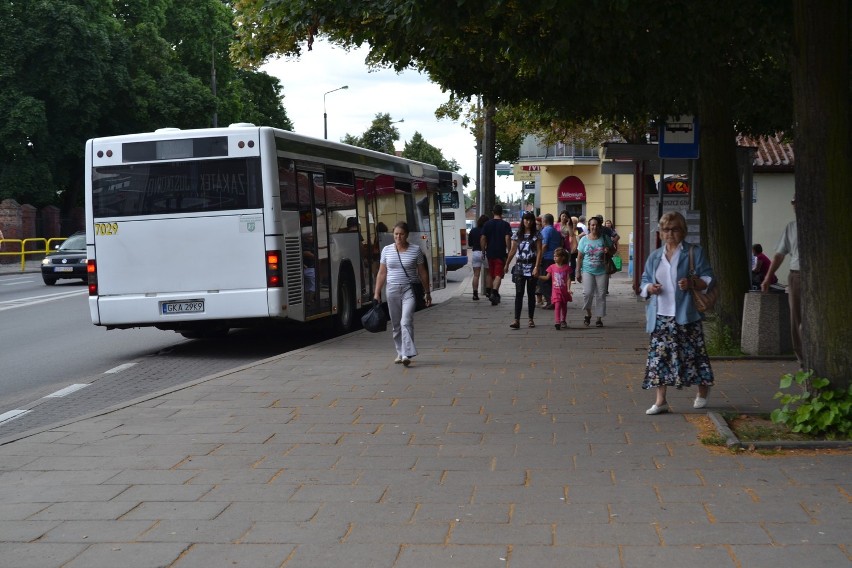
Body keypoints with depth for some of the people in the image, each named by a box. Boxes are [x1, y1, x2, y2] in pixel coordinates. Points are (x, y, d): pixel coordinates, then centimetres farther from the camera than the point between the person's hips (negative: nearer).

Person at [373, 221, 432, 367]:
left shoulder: (415, 250, 1)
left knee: (406, 322, -17)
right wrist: (377, 293, 5)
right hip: (392, 290, 3)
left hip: (409, 290, -3)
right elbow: (382, 273, 9)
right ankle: (400, 353, 21)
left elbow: (422, 273, 6)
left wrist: (427, 292, 8)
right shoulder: (387, 250, 7)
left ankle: (407, 354, -21)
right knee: (396, 324, 9)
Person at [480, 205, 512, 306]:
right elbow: (507, 239, -13)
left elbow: (482, 239, 1)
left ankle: (488, 291, 25)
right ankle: (494, 293, -19)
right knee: (498, 275, -5)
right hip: (501, 253, -3)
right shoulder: (505, 225, -5)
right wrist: (509, 251, -5)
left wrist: (483, 250, 9)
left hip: (490, 252, 3)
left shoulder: (487, 224, 4)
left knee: (490, 273, 20)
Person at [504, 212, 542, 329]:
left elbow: (539, 252, -6)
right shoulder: (517, 235, 7)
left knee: (531, 294, 5)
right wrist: (506, 265, 12)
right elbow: (513, 251, 13)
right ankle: (516, 320, -11)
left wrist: (536, 267, -15)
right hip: (520, 266, 2)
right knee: (518, 293, -6)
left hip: (532, 266, -2)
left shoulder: (536, 235, 0)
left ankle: (531, 319, 14)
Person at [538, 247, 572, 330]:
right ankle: (557, 322, -22)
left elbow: (568, 279, -6)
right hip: (555, 291, 0)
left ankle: (563, 321, 31)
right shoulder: (552, 267, 1)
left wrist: (568, 289, -15)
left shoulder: (566, 267, -4)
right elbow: (547, 277, 8)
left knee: (564, 306, 14)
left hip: (564, 291, 0)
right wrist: (538, 276, -3)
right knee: (557, 305, -15)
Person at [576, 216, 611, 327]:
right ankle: (588, 314, 7)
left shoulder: (604, 238, 3)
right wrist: (578, 272, 2)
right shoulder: (584, 239, 3)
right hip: (588, 270, -1)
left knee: (601, 295, 2)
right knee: (588, 292, -16)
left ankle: (599, 319, 12)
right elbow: (579, 257, 5)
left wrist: (608, 251, -9)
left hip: (601, 271, 1)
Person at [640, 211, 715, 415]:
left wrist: (692, 283, -19)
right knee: (659, 356, 0)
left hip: (685, 316, -4)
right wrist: (649, 288, -4)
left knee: (692, 353, 1)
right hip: (660, 317, 4)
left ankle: (703, 390, 26)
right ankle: (660, 401, 4)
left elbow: (708, 279, 0)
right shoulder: (655, 257, 15)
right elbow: (644, 281, 19)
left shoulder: (694, 252, 3)